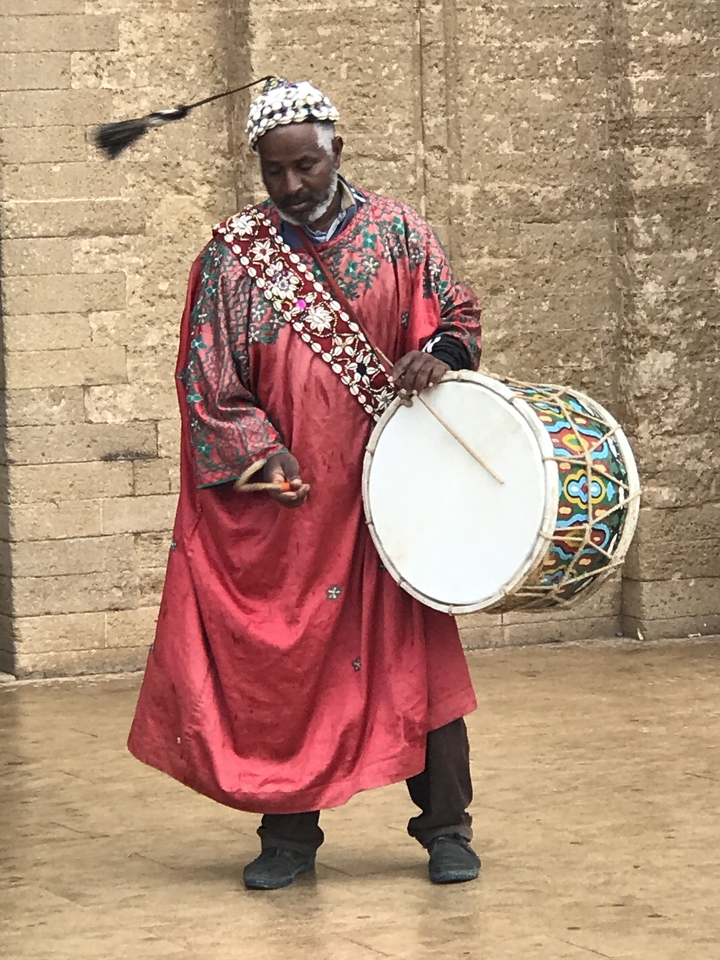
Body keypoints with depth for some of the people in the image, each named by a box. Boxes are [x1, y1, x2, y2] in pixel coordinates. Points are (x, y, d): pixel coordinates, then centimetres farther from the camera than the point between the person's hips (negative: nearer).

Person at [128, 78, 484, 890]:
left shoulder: (397, 232, 4)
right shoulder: (232, 255, 3)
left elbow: (460, 314, 9)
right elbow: (208, 378, 1)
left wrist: (439, 352, -14)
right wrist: (262, 460, -10)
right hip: (283, 499, 0)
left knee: (417, 646, -1)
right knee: (281, 654, 4)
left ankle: (446, 825, 7)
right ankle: (289, 831, 16)